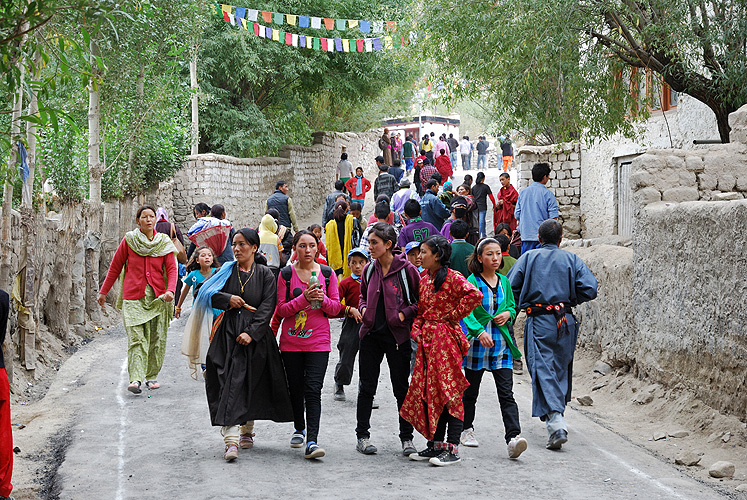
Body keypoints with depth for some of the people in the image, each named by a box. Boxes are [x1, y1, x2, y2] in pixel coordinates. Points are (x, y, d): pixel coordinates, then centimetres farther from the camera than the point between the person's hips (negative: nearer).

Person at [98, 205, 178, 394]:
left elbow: (171, 269, 3)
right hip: (133, 297, -2)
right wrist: (103, 292, 12)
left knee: (157, 339, 5)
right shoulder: (129, 240, 3)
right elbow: (115, 267, 10)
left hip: (158, 297, 2)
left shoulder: (164, 243, 6)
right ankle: (135, 379, -17)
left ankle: (151, 376, 19)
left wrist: (170, 290, -15)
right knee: (136, 338, -12)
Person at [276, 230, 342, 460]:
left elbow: (336, 307, 6)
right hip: (291, 341, 1)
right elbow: (282, 309, -5)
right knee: (295, 388, 11)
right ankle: (299, 428, 34)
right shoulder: (286, 274, 1)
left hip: (319, 341, -1)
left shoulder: (327, 273, 4)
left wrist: (323, 299, -15)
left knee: (313, 390, -11)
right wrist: (304, 298, -19)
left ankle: (312, 441, -15)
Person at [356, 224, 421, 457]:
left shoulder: (406, 269, -7)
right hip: (371, 333, 4)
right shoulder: (369, 269, 6)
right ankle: (362, 436, 16)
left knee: (401, 387, 3)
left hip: (396, 335, -4)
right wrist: (363, 308, 3)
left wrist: (405, 314, -14)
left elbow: (421, 300, -1)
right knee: (366, 386, 7)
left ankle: (406, 437, 13)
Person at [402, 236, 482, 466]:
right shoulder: (424, 280, 15)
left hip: (446, 338, -8)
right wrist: (417, 330, 3)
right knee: (430, 392, 10)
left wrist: (454, 315, -16)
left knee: (449, 392, -6)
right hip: (427, 339, 8)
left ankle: (452, 448, -3)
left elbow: (474, 295, -25)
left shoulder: (452, 277, -10)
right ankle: (436, 444, 17)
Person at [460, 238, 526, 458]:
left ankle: (513, 438, -17)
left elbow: (512, 306, 21)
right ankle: (467, 428, 32)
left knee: (506, 393, -8)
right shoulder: (472, 282, -6)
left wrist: (508, 314, -2)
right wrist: (479, 331, -32)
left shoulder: (504, 281, 9)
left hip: (501, 343, 3)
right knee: (471, 390, 12)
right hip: (477, 341, -3)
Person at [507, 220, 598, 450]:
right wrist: (570, 300, 13)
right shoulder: (571, 259, 7)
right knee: (561, 370, 18)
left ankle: (555, 421, -25)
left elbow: (511, 287, -2)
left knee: (543, 370, -9)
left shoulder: (528, 258, 4)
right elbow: (589, 289, -4)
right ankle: (556, 412, 27)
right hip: (566, 322, 3)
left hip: (538, 321, -2)